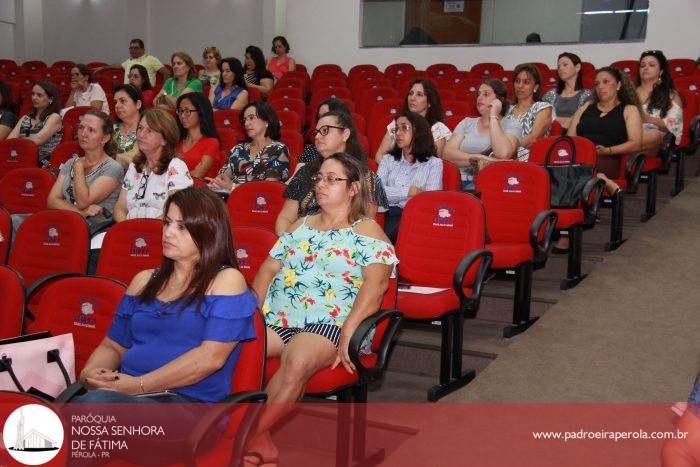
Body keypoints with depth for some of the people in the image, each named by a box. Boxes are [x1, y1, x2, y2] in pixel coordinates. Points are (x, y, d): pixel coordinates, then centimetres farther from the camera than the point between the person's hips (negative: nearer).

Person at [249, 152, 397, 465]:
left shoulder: (367, 231, 5)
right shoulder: (301, 226, 24)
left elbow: (375, 283, -9)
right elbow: (269, 267, 22)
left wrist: (348, 331, -22)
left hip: (328, 323, -5)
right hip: (275, 318, 6)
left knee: (298, 363, -39)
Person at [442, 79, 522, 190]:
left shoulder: (511, 125, 8)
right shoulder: (467, 123, 19)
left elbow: (503, 154, -16)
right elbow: (447, 153, 3)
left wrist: (493, 116, -6)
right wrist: (476, 160, -13)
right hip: (461, 180, 3)